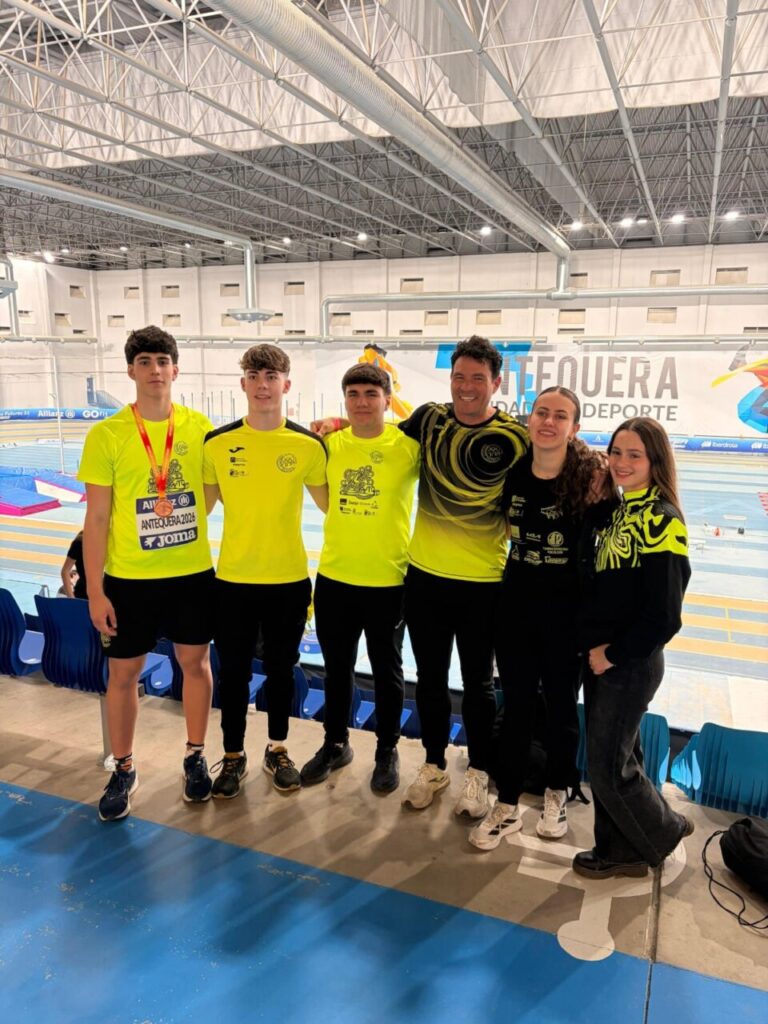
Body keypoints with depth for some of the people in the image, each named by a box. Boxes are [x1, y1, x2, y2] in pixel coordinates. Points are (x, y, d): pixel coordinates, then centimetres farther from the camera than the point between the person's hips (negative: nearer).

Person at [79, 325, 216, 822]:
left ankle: (196, 756, 34)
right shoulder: (107, 435, -9)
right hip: (129, 578, -1)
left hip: (194, 572, 2)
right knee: (124, 673, 10)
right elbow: (97, 517, -7)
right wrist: (95, 590, -8)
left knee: (195, 662, 13)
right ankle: (123, 770, 31)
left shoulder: (199, 426, -3)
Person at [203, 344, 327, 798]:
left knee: (281, 669, 15)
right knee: (234, 672, 12)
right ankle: (234, 756, 33)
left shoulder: (308, 444, -6)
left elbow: (331, 503, 5)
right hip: (233, 579, 0)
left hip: (290, 579, 0)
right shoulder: (218, 442, -5)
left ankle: (278, 750, 36)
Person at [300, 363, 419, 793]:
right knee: (337, 668, 19)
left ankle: (388, 751, 34)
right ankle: (336, 743, 39)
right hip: (333, 578, 3)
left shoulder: (408, 445, -10)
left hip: (389, 581, -3)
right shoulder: (330, 443, 0)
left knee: (387, 671, 14)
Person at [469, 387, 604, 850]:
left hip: (566, 609, -3)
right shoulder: (512, 470, -4)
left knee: (561, 706, 15)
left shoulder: (590, 474, -15)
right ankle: (507, 807, 28)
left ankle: (557, 794, 40)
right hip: (516, 603, 3)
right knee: (516, 706, 13)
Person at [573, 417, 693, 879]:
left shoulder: (662, 520, -17)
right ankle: (621, 849, 33)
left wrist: (615, 654, -13)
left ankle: (664, 830, 29)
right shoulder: (616, 509, 7)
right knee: (615, 756, 17)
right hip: (601, 657, 8)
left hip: (631, 663, -7)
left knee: (609, 766, 4)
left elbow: (665, 615, -19)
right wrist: (596, 648, 2)